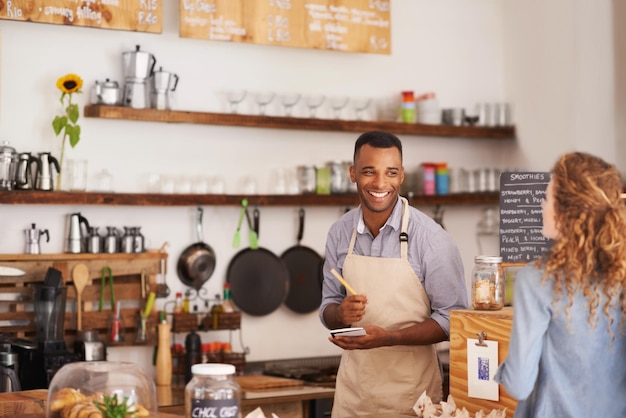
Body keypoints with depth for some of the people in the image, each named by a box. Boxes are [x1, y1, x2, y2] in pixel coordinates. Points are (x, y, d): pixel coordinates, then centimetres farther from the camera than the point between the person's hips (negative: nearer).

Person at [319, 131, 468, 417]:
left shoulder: (430, 237, -14)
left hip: (410, 386, -4)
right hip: (352, 385, 4)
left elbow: (452, 318, -11)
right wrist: (341, 313, -14)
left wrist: (389, 338, -23)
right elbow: (328, 307, 9)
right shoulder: (339, 233, 0)